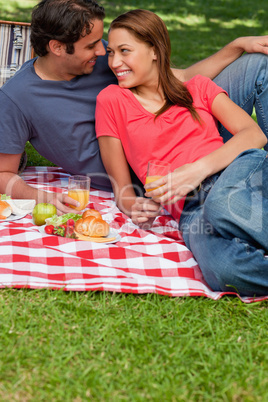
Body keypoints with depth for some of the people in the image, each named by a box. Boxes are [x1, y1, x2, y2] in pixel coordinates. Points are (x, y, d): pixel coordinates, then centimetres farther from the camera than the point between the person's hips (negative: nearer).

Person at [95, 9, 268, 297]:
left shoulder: (198, 87, 21)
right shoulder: (111, 100, 17)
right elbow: (121, 188, 17)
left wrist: (199, 169, -11)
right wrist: (132, 205, -8)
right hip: (190, 207, -1)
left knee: (222, 206, -39)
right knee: (221, 267, -38)